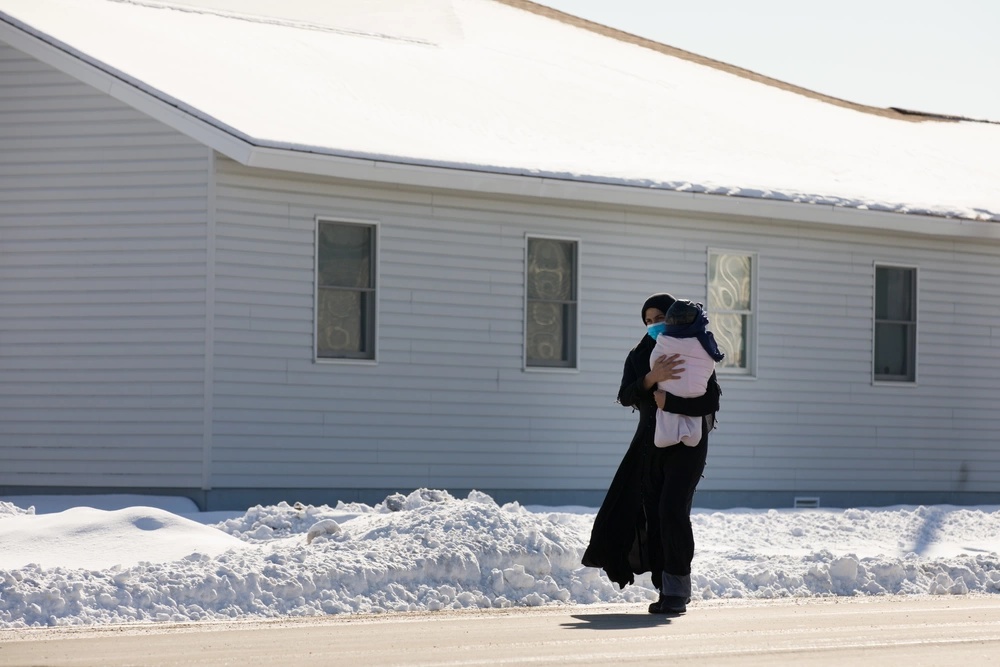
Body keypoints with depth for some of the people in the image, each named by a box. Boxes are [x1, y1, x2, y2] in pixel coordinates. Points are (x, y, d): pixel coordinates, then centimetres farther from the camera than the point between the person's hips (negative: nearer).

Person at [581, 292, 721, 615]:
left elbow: (711, 401, -13)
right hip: (649, 443, 5)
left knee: (672, 510, -18)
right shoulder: (639, 356, 9)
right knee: (651, 516, 0)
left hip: (687, 443, -5)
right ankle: (667, 589, 5)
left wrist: (668, 401, -22)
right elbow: (626, 396, -7)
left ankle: (678, 591, -16)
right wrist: (651, 379, -25)